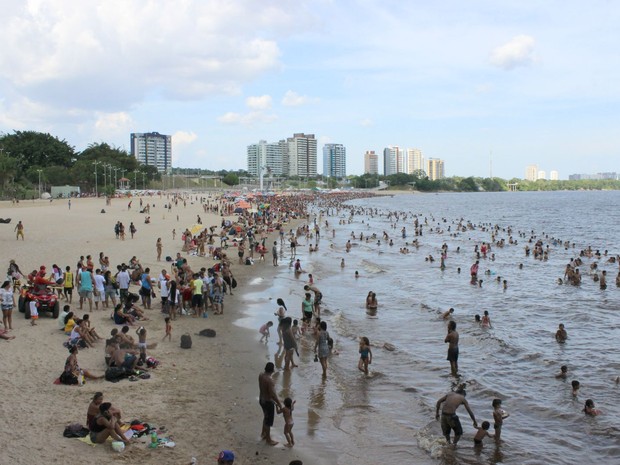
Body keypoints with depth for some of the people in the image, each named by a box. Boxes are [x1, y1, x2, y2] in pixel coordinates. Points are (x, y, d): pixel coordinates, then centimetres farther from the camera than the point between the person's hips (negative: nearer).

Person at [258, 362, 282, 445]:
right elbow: (273, 394, -29)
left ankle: (263, 433, 47)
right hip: (268, 402, -8)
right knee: (268, 421, 10)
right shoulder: (269, 381, -32)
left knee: (266, 417, 29)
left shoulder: (260, 375, -6)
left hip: (261, 400, 8)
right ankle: (268, 439, 26)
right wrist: (279, 403, -15)